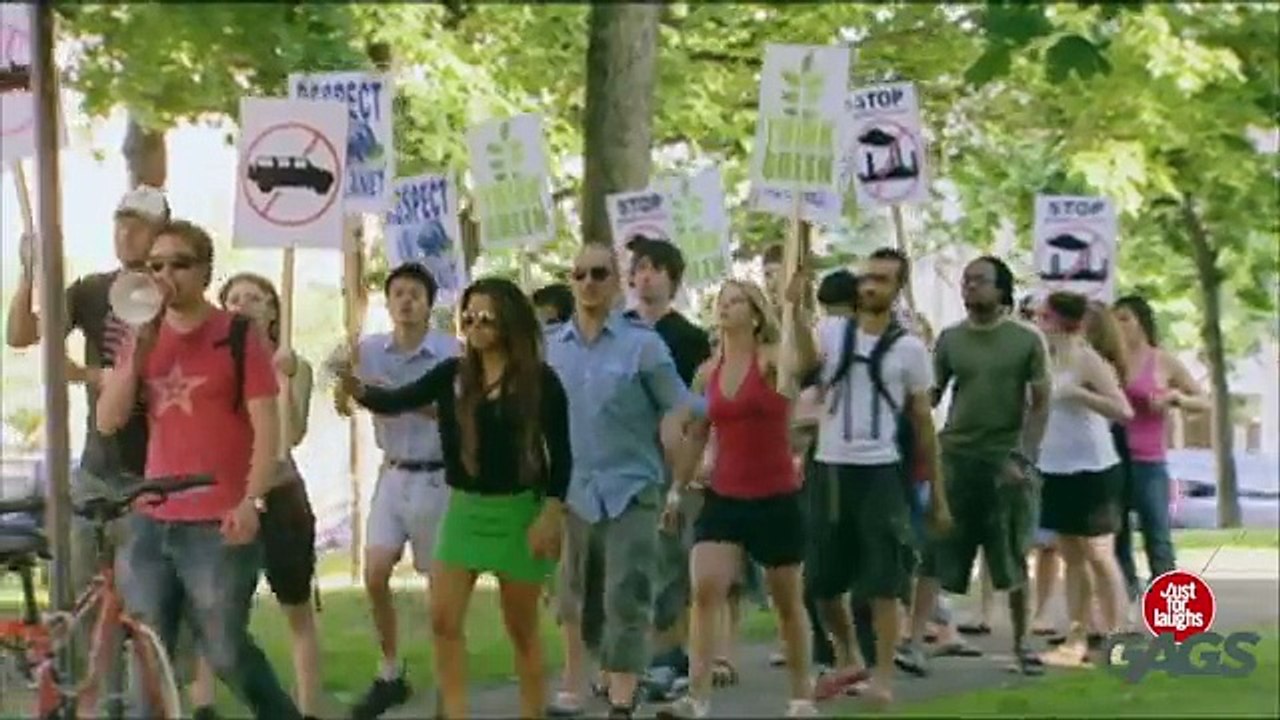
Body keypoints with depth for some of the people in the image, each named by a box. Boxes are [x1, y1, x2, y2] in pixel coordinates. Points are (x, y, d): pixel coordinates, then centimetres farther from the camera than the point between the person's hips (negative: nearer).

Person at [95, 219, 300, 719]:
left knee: (226, 653, 0)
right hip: (150, 521, 5)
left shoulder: (239, 336, -3)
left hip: (218, 524, -5)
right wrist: (136, 352, -7)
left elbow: (266, 425, -8)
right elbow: (108, 421, 4)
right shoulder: (141, 340, 12)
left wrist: (252, 500, -19)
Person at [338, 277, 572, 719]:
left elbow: (560, 455, -7)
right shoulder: (452, 375, 3)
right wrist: (357, 389, -24)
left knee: (521, 628, 5)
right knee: (444, 621, -2)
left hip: (518, 510, -4)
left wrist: (550, 515, -14)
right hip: (464, 508, 4)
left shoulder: (540, 380, -8)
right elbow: (396, 401, -4)